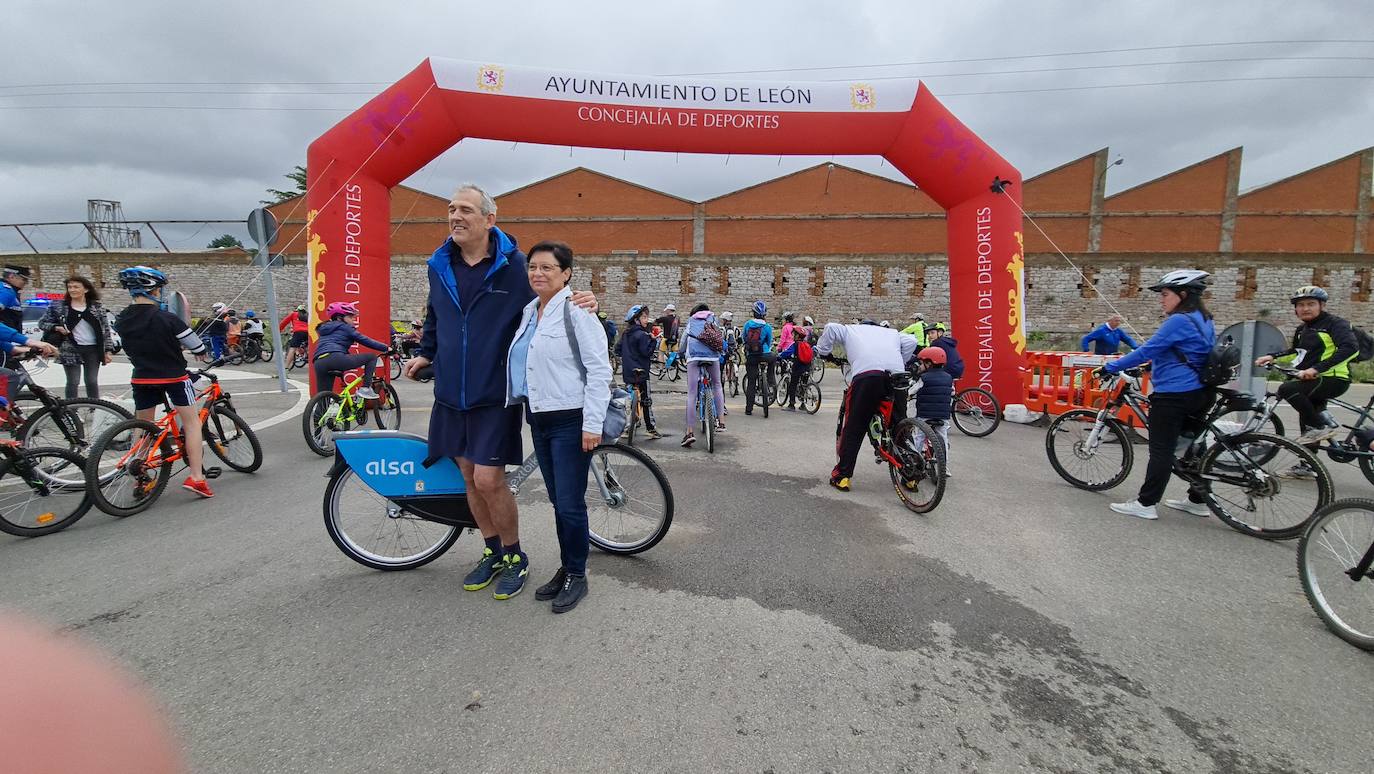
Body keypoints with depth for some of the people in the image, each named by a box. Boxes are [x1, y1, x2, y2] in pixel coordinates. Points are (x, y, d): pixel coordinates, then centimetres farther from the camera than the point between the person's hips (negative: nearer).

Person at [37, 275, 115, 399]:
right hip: (70, 350, -1)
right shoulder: (59, 307, 3)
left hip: (93, 350, 1)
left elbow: (106, 330, 5)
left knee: (92, 382, 6)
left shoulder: (97, 307, 4)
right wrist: (56, 328, -11)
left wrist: (107, 351, 1)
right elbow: (42, 323, 10)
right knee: (73, 382, 1)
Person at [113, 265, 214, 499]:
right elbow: (196, 346, -10)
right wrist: (201, 353, 13)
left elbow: (129, 348, 13)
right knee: (192, 422, 1)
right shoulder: (167, 319, -17)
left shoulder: (121, 321, -1)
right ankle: (196, 477, -6)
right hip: (173, 377, -5)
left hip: (141, 378, 5)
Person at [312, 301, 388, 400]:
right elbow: (365, 341, 6)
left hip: (319, 364, 8)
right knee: (372, 357, 8)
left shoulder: (324, 328, 34)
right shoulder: (344, 327, 11)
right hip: (336, 359, -8)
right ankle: (365, 389, 0)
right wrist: (386, 348, 10)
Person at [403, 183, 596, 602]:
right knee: (470, 477, 13)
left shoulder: (514, 265, -7)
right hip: (451, 393, 6)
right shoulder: (439, 266, 8)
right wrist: (424, 354, 12)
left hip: (494, 394, -5)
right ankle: (492, 551, 31)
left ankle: (514, 556, 16)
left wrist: (580, 304, -20)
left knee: (489, 480, -6)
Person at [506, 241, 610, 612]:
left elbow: (599, 368, -15)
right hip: (538, 419, 8)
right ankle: (565, 568, 29)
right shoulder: (528, 311, 13)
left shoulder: (576, 311, -11)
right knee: (558, 501, 16)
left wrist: (592, 423, -18)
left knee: (570, 504, -2)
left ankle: (577, 575, 16)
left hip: (570, 422, -7)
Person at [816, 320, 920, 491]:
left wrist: (822, 351, 24)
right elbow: (911, 341, 20)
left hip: (866, 375, -3)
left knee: (854, 428, 4)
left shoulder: (850, 330, 31)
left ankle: (842, 476, 6)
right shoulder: (891, 332, 37)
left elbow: (830, 328, 14)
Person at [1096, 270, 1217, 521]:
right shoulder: (1203, 320, 13)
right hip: (1198, 393, 10)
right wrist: (1154, 365, 27)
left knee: (1161, 450, -6)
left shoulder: (1179, 321, -17)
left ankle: (1145, 504, -2)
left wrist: (1110, 367, -15)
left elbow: (1147, 351, -19)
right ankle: (1197, 501, 26)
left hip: (1173, 394, -10)